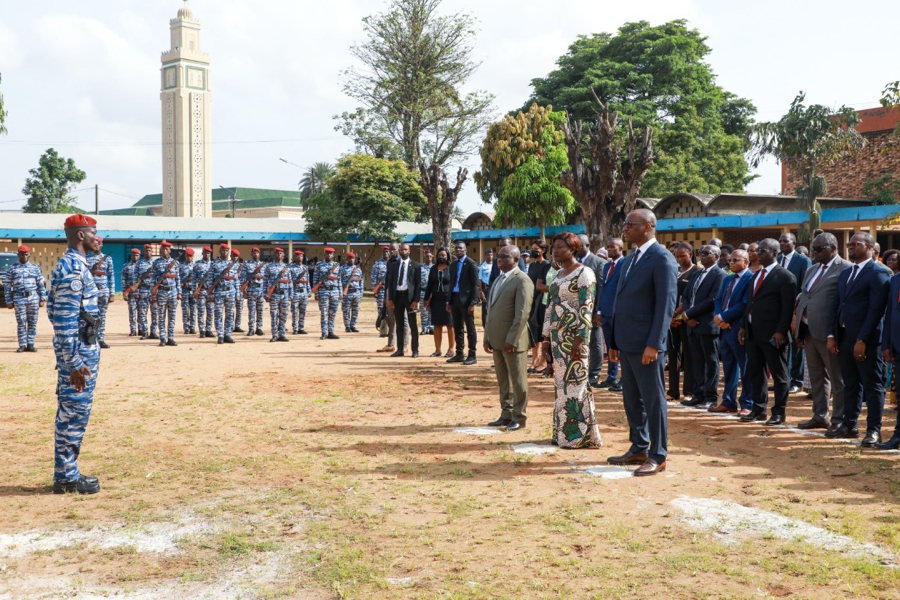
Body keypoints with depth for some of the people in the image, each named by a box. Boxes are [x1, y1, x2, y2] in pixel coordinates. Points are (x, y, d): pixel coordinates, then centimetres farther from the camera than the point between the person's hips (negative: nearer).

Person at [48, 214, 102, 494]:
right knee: (73, 413, -2)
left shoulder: (73, 264, 13)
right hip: (78, 352, -10)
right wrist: (74, 363, -24)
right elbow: (65, 321, -23)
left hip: (82, 348, 10)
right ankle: (67, 478, 6)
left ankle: (67, 473, 23)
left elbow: (56, 313, 19)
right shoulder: (72, 268, -19)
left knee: (72, 413, 15)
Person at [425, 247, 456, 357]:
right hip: (436, 300, 4)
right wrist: (427, 299, 7)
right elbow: (429, 285, 13)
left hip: (448, 300, -4)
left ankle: (451, 349, 4)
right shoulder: (433, 269, 11)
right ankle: (437, 349, 11)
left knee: (450, 325, -1)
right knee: (437, 325, 6)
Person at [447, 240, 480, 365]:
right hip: (455, 298, 7)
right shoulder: (453, 264, 14)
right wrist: (450, 301, 13)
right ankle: (459, 354, 17)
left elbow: (475, 284, -10)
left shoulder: (471, 264, -6)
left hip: (466, 299, -7)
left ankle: (472, 355, 2)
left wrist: (473, 303, -16)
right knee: (457, 328, 10)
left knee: (470, 328, -2)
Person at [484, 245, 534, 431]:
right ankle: (506, 415, 23)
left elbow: (522, 314, -17)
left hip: (512, 340, -8)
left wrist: (511, 339, -20)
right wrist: (487, 336, 13)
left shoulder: (522, 281, -11)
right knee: (503, 380, 14)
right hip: (497, 339, 8)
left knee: (517, 380, 2)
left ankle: (519, 417, 10)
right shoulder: (499, 279, 17)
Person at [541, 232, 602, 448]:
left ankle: (580, 434, 2)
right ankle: (563, 432, 16)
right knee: (561, 383, 9)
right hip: (557, 335, 8)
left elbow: (586, 309, -15)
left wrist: (580, 339, -20)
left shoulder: (584, 273, -9)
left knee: (575, 382, -5)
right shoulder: (558, 274, 15)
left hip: (574, 336, -8)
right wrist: (546, 338, 12)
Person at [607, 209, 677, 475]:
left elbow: (666, 304, -17)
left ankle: (658, 456, 9)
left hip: (646, 344, -9)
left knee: (653, 400, 0)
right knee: (632, 400, 15)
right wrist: (614, 341, 15)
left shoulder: (662, 258, -11)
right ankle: (639, 449, 26)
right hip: (626, 343, 9)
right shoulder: (629, 260, 17)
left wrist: (654, 344, -21)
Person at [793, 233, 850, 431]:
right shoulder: (812, 270, 17)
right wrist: (799, 330, 15)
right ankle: (820, 416, 26)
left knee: (837, 379, 1)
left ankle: (839, 420, 7)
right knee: (817, 377, 16)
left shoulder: (845, 269, -9)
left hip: (828, 333, -8)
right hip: (809, 332, 8)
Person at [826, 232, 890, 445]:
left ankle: (874, 430, 7)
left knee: (872, 385, 1)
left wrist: (862, 340, -20)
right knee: (850, 384, 15)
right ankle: (849, 425, 24)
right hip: (844, 337, 8)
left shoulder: (878, 272, -9)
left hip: (866, 339, -8)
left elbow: (876, 309, -16)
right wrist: (832, 335, 6)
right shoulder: (845, 273, 18)